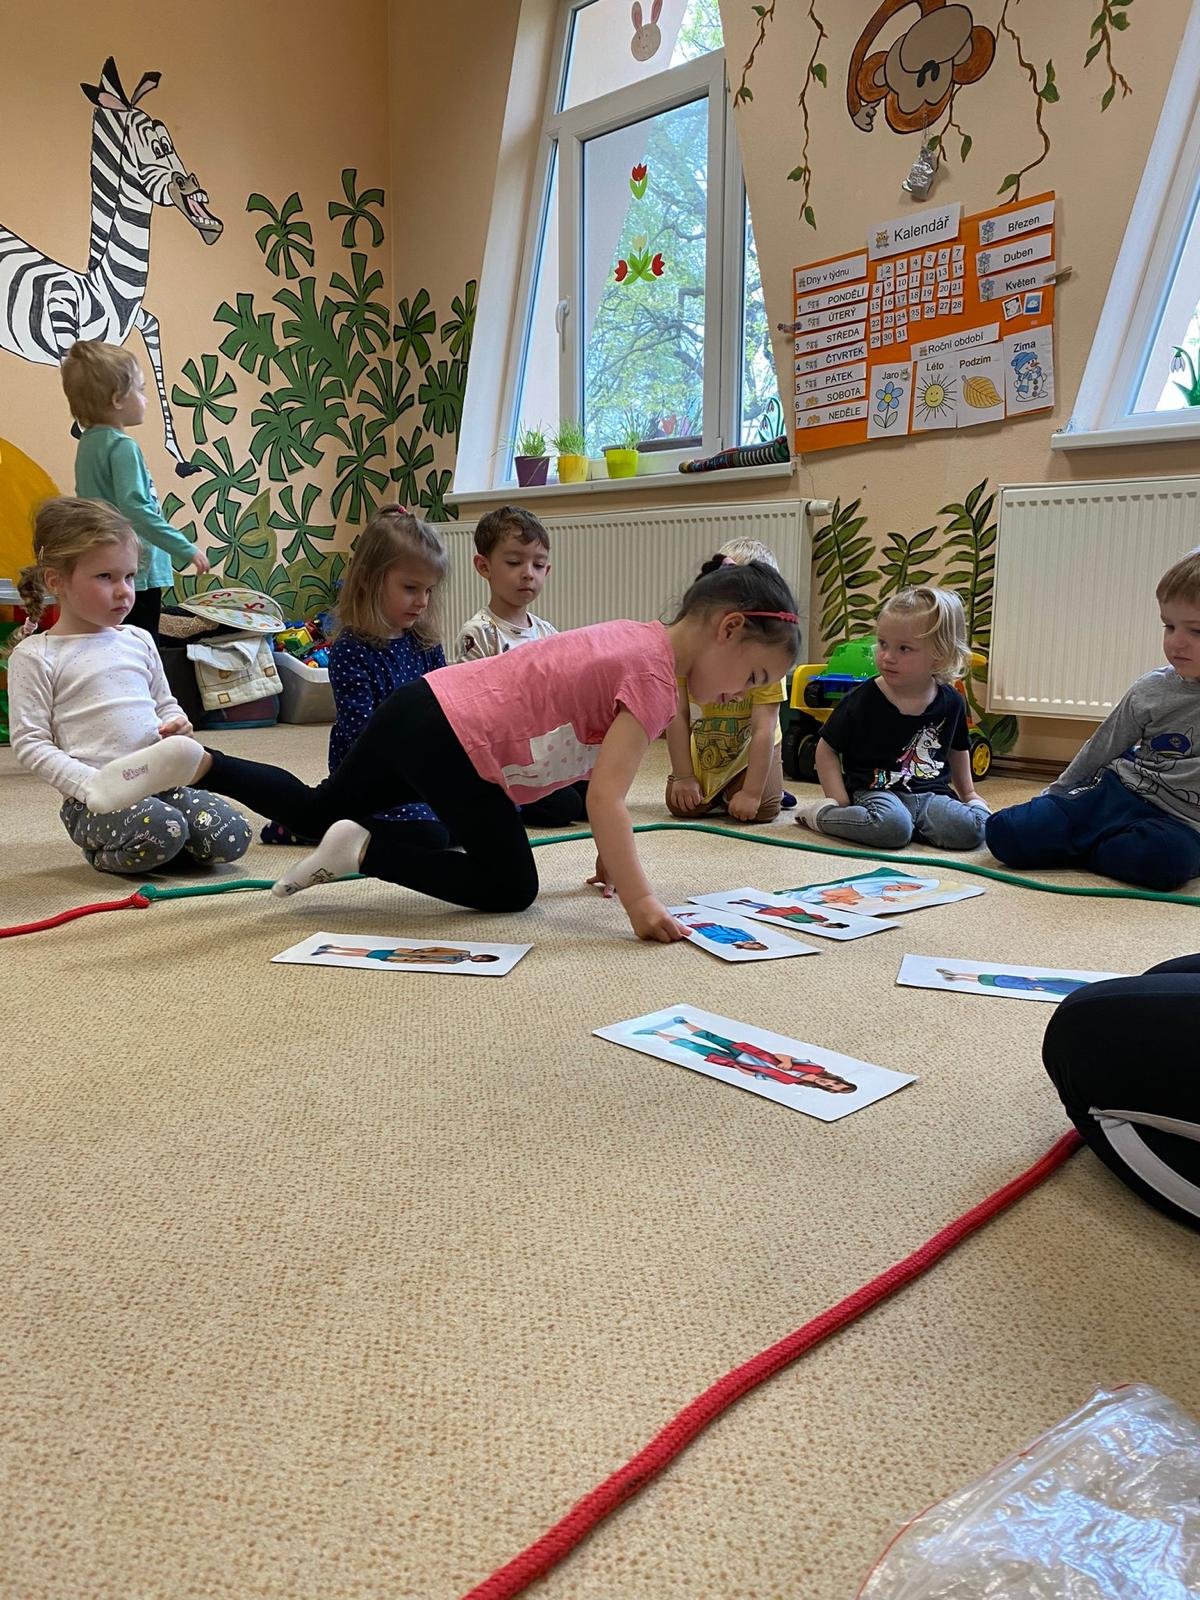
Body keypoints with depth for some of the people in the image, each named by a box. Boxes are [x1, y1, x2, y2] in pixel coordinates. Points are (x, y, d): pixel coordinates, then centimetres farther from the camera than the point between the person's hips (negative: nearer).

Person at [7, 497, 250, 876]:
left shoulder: (138, 641, 14)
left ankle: (147, 849, 12)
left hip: (162, 783, 5)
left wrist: (174, 724, 2)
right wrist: (91, 785, -17)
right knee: (162, 830, -33)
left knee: (231, 838, -16)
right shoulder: (35, 656, -1)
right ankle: (104, 857, 1)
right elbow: (29, 743, -5)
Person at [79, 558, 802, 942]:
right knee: (510, 887, 4)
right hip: (453, 743, -9)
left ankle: (197, 761, 11)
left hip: (422, 703, 9)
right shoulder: (656, 677, -13)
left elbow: (599, 763, 22)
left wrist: (610, 858, 23)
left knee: (316, 811, 26)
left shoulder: (636, 637, 15)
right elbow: (605, 796, -23)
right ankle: (363, 851, -4)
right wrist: (639, 901, -24)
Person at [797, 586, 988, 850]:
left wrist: (968, 793, 26)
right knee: (892, 827, -34)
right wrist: (839, 801, -9)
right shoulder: (863, 700, -8)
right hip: (876, 790, -3)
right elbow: (827, 749, -1)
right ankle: (821, 814, -11)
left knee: (973, 828, -21)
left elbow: (958, 749, 23)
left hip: (931, 794, 4)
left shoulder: (950, 702, 3)